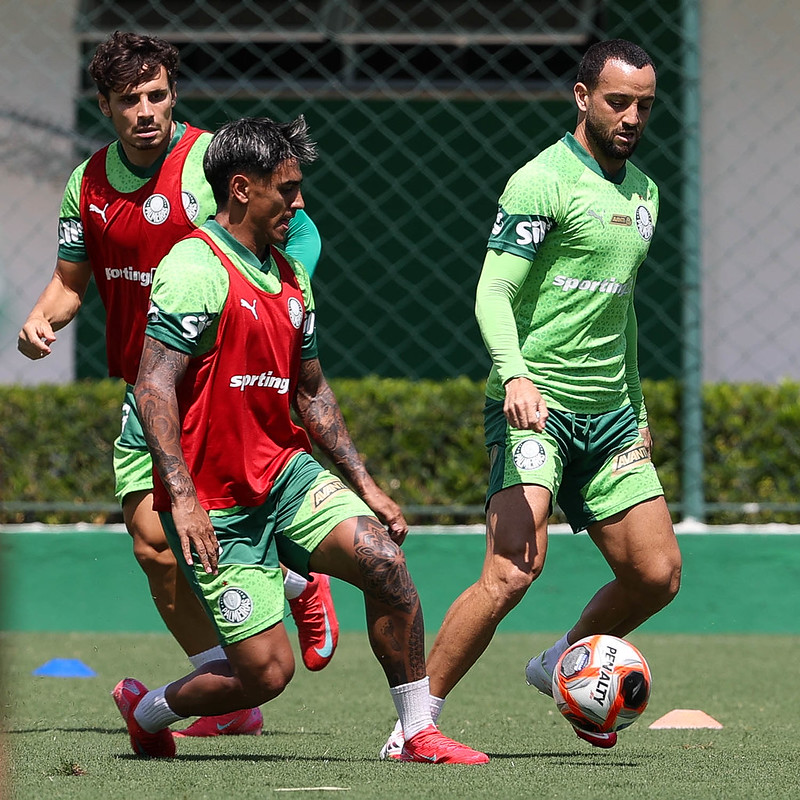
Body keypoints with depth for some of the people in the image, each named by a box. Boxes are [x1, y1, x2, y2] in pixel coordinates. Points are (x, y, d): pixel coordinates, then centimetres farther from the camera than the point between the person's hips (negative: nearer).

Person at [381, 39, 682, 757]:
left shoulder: (643, 192, 17)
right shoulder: (543, 181, -9)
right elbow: (493, 293, -16)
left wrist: (637, 412, 28)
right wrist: (514, 374, -33)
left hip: (610, 415, 8)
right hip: (536, 407, -8)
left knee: (657, 575, 4)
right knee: (515, 568, -22)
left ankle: (561, 666, 30)